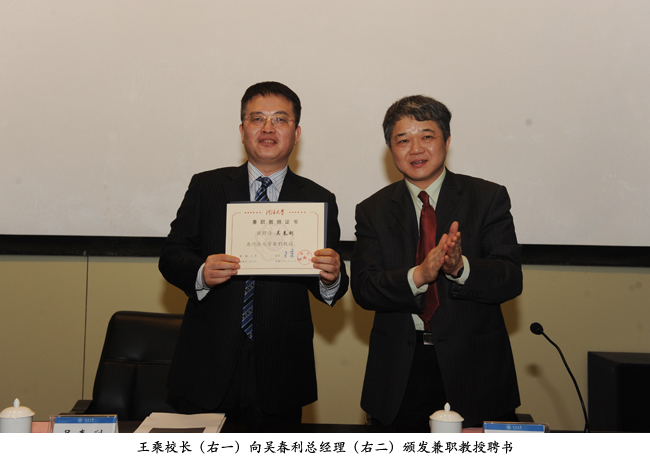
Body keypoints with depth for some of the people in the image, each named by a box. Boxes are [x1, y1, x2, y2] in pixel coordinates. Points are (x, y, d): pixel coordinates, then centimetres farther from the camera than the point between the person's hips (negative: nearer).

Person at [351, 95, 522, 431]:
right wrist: (418, 275, -23)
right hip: (400, 373, 1)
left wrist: (460, 267, -27)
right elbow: (363, 288, -5)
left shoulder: (488, 198, 1)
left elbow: (511, 280, -8)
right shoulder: (373, 210, 6)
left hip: (474, 368, -1)